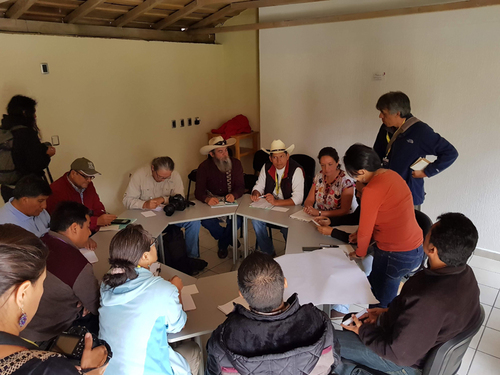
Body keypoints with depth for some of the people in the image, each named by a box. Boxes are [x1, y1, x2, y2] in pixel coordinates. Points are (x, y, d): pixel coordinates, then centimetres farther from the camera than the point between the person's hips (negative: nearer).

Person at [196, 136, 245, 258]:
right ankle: (230, 239, 2)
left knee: (238, 220, -28)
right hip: (212, 203, -1)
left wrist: (234, 195, -31)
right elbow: (198, 192, -14)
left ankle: (223, 245, 5)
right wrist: (207, 199, -39)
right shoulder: (204, 167, -10)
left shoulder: (235, 163, -5)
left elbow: (241, 187, -7)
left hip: (231, 201, 1)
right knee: (206, 221, -30)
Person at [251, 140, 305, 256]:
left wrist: (276, 202, -33)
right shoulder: (266, 167, 2)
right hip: (269, 206, 5)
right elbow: (259, 186, 10)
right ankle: (268, 253, -4)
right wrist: (255, 193, -15)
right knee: (256, 219, -21)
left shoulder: (296, 170, -15)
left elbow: (298, 199, -21)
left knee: (286, 227, -31)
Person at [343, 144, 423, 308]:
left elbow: (365, 230, -12)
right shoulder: (391, 174, 3)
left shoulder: (372, 190, -24)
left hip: (396, 255, -9)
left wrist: (360, 252, 6)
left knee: (380, 303, 5)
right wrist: (361, 234, 19)